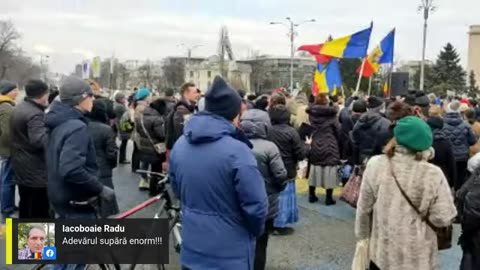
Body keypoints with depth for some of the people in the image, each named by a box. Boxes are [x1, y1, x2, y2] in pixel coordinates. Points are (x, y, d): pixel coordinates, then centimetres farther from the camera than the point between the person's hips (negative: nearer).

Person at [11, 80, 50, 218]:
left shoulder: (18, 108, 10)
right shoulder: (35, 114, -22)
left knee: (25, 203, 21)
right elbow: (39, 140, -34)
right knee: (40, 208, -3)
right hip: (35, 168, -10)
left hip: (21, 165, 10)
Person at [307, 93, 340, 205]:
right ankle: (329, 198, 7)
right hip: (330, 146, -4)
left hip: (316, 146, 4)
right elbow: (337, 131, -5)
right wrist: (338, 144, 8)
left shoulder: (312, 113, -2)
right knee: (329, 171, 2)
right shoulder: (331, 114, -11)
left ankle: (311, 195, 21)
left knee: (315, 169, 14)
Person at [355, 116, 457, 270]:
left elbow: (364, 208, -4)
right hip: (417, 257, -1)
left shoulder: (375, 165, -14)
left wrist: (362, 236, 12)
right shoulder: (433, 174, -20)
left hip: (382, 250, 1)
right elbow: (443, 218, -15)